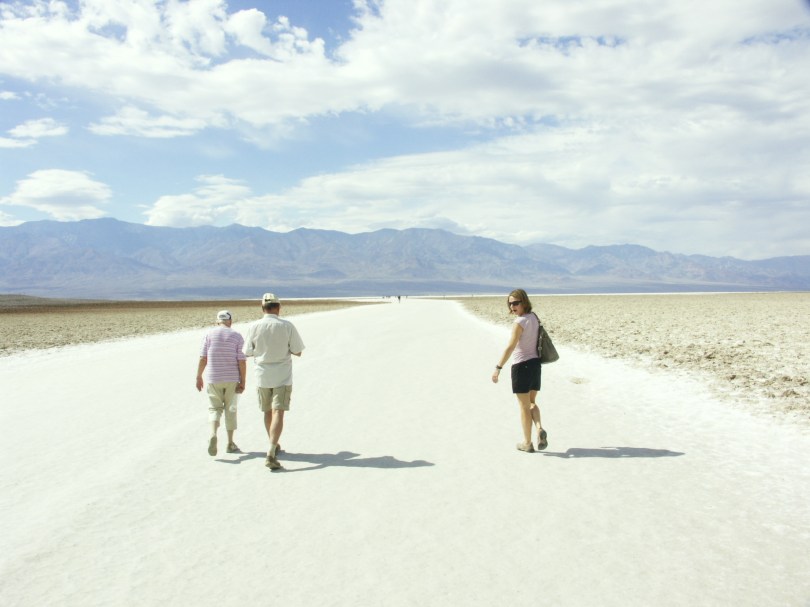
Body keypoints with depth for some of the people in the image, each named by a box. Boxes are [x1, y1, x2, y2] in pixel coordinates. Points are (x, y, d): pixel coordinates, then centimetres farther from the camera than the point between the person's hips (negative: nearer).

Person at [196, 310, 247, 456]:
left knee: (215, 408, 11)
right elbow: (241, 361, -8)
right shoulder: (237, 336, -3)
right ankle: (230, 443, 16)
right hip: (232, 379, 0)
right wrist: (243, 381, -2)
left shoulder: (209, 334, -2)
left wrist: (199, 377, 5)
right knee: (230, 409, 13)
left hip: (214, 378, 0)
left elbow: (203, 358, -4)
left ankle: (213, 434, -16)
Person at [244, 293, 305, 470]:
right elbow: (297, 352, -5)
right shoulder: (287, 326, -10)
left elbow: (248, 352, 3)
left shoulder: (254, 327, -6)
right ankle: (271, 453, -17)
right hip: (282, 376, -2)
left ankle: (274, 446, 35)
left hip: (262, 376, 3)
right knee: (278, 413, -5)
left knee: (268, 412, 19)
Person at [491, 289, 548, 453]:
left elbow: (510, 347, -23)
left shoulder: (519, 322, -18)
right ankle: (540, 429, -4)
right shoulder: (535, 318, 6)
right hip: (535, 363, 7)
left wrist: (498, 367, -22)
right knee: (531, 402, 20)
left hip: (521, 365, -7)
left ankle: (527, 443, 14)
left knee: (524, 406, 5)